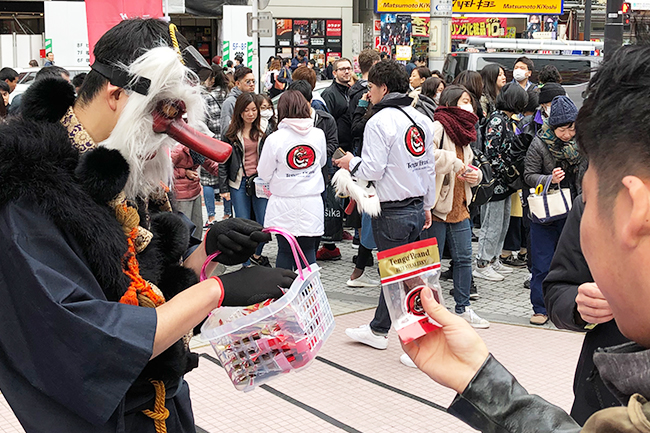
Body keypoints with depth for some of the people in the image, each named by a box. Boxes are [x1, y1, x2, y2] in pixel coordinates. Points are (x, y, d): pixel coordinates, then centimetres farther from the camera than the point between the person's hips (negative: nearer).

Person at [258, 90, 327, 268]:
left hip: (284, 205, -2)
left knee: (285, 251, 9)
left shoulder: (275, 139, -11)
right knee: (308, 251, 7)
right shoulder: (318, 135, -1)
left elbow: (264, 173, -2)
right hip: (312, 203, 2)